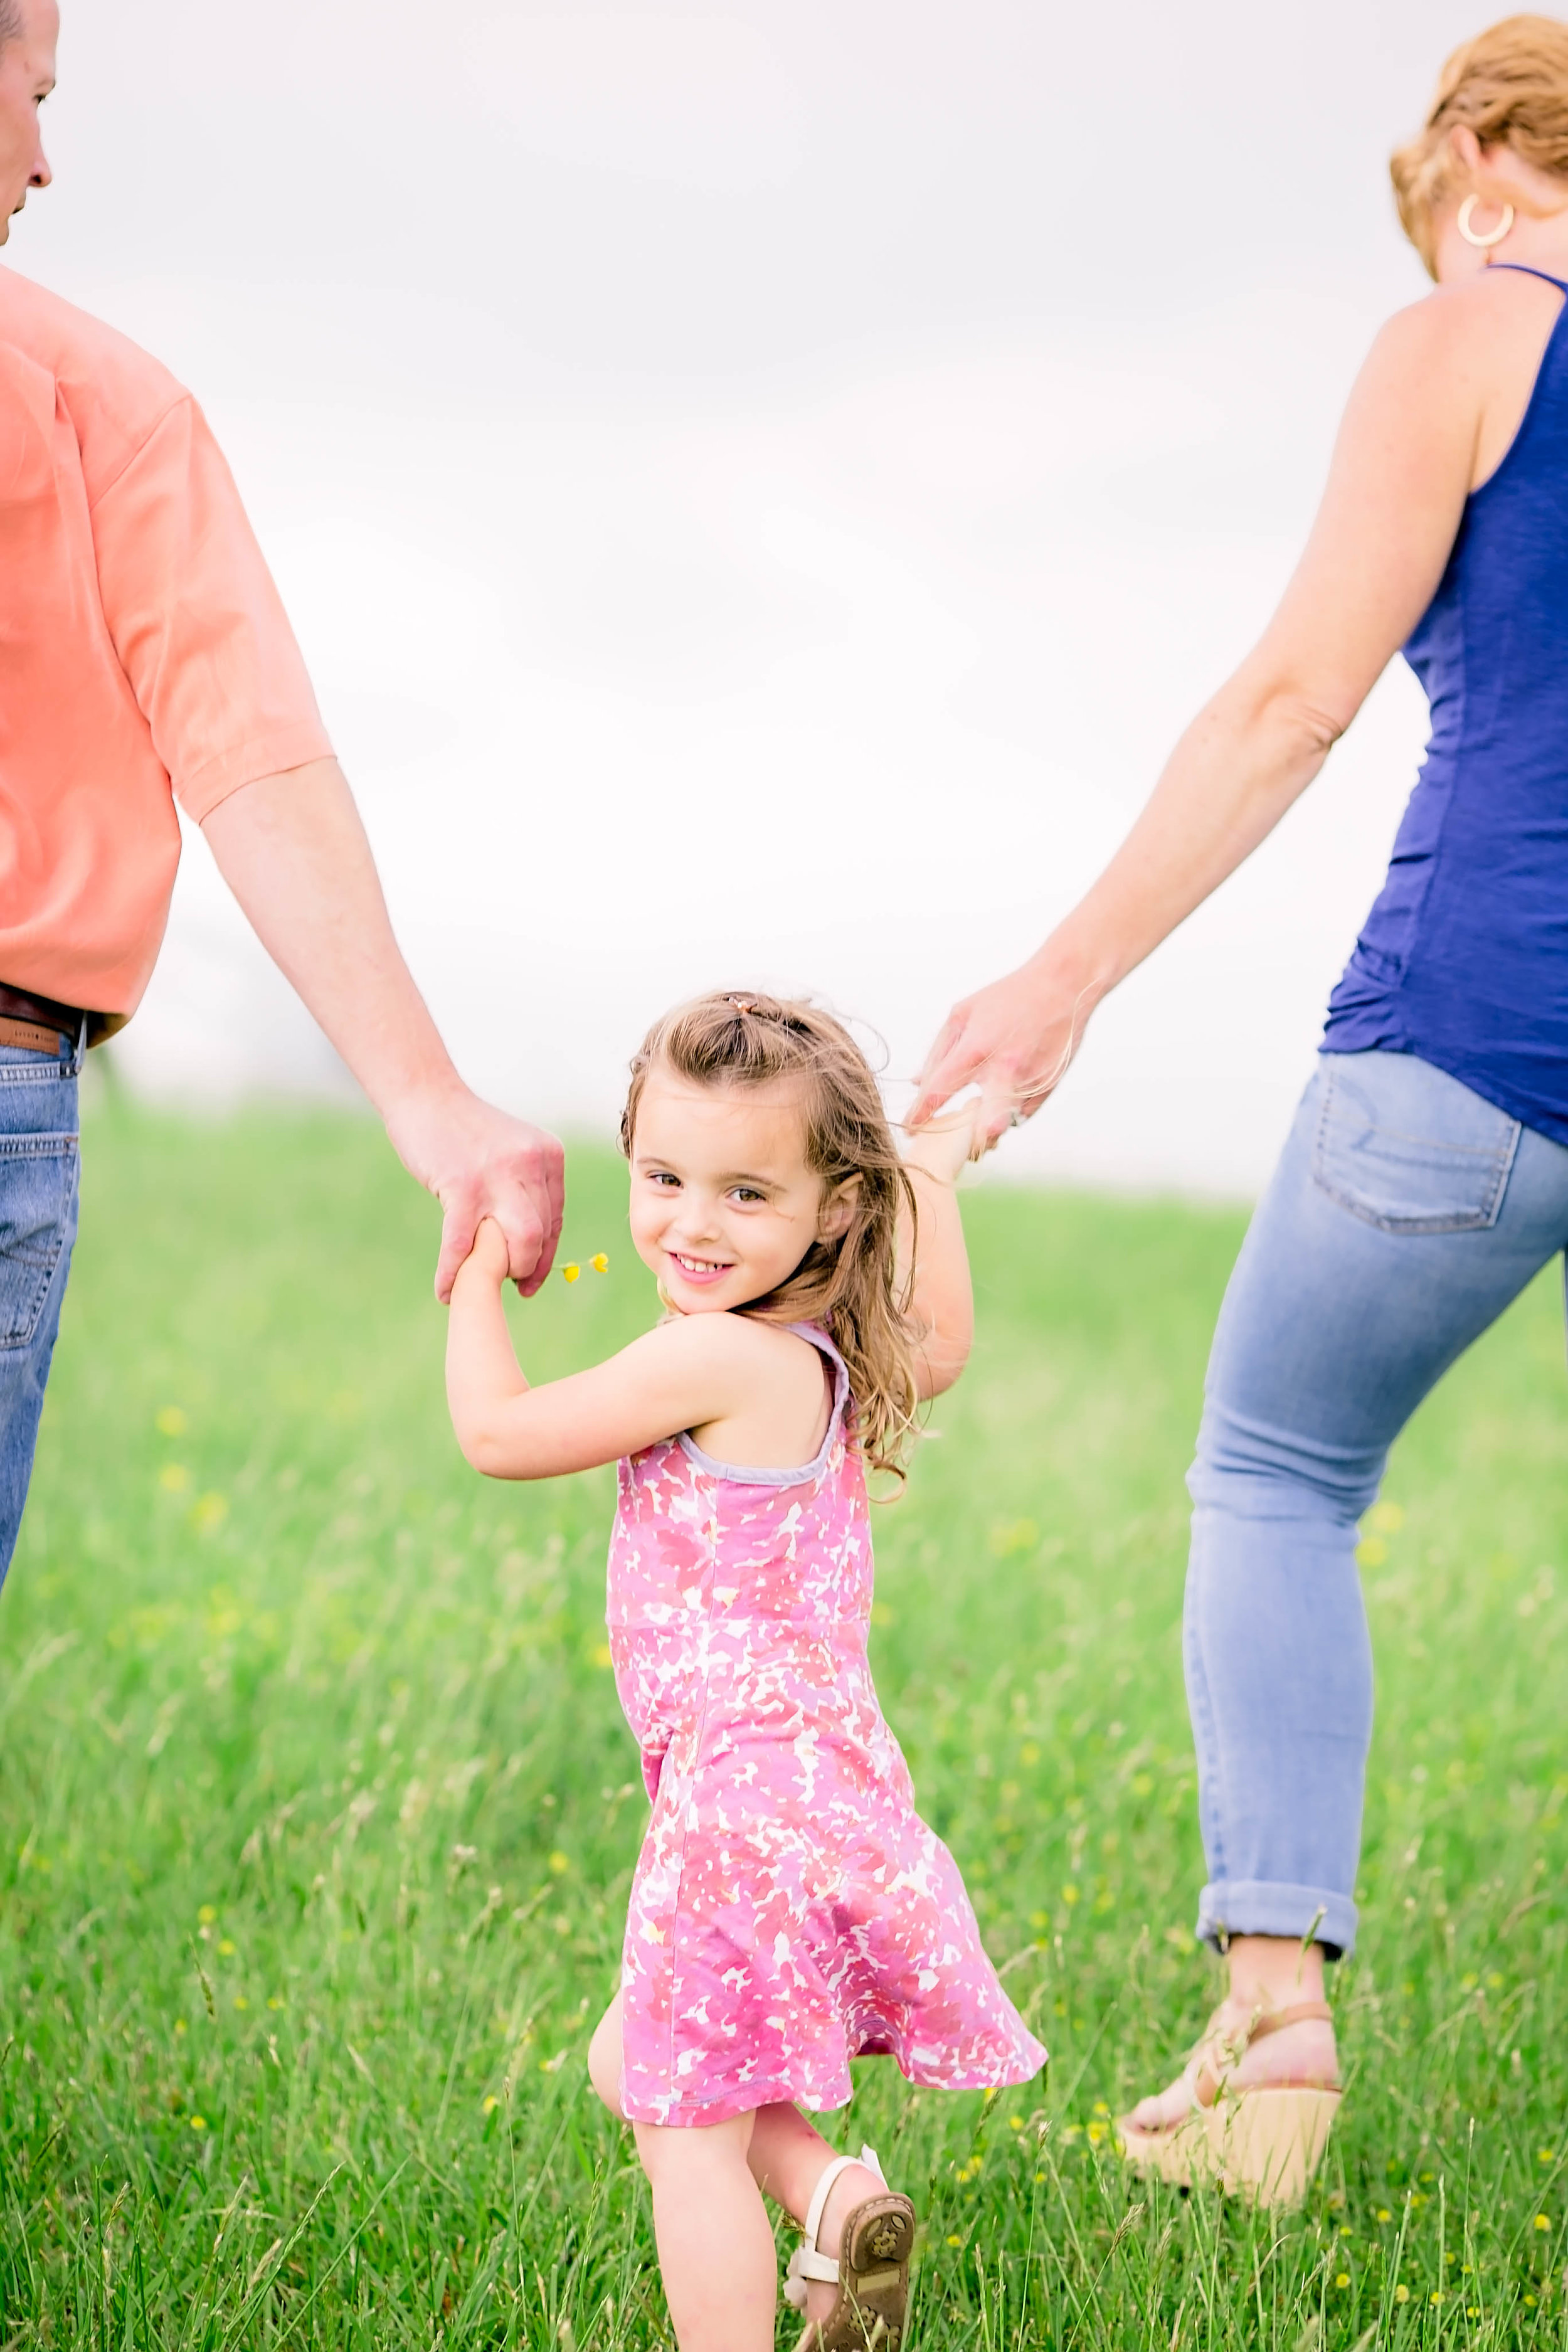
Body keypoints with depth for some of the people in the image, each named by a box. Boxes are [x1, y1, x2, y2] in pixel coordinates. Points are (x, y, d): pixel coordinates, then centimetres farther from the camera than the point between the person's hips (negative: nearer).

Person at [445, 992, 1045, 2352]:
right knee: (632, 2066, 22)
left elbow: (497, 1432, -8)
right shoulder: (835, 1361, 10)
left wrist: (475, 1275, 6)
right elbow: (942, 1349, 34)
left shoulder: (714, 1358, -16)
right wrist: (934, 1184, 43)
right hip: (827, 1773, 10)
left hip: (743, 1793, -9)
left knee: (687, 2119, -2)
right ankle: (831, 2197, 7)